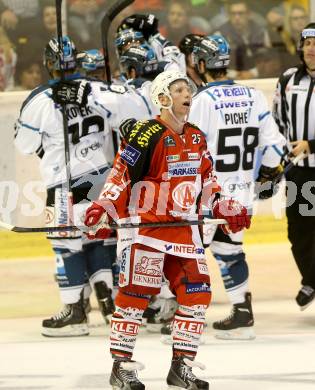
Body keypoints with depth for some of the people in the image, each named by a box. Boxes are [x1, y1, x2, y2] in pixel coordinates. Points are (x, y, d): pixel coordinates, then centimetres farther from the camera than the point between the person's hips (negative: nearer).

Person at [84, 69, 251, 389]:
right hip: (144, 225, -7)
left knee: (196, 294, 2)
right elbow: (120, 175, -13)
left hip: (183, 227, 7)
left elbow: (206, 179, 22)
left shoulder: (196, 138, 12)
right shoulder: (146, 134, -12)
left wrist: (224, 208, 14)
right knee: (135, 294, -8)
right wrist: (102, 209, -23)